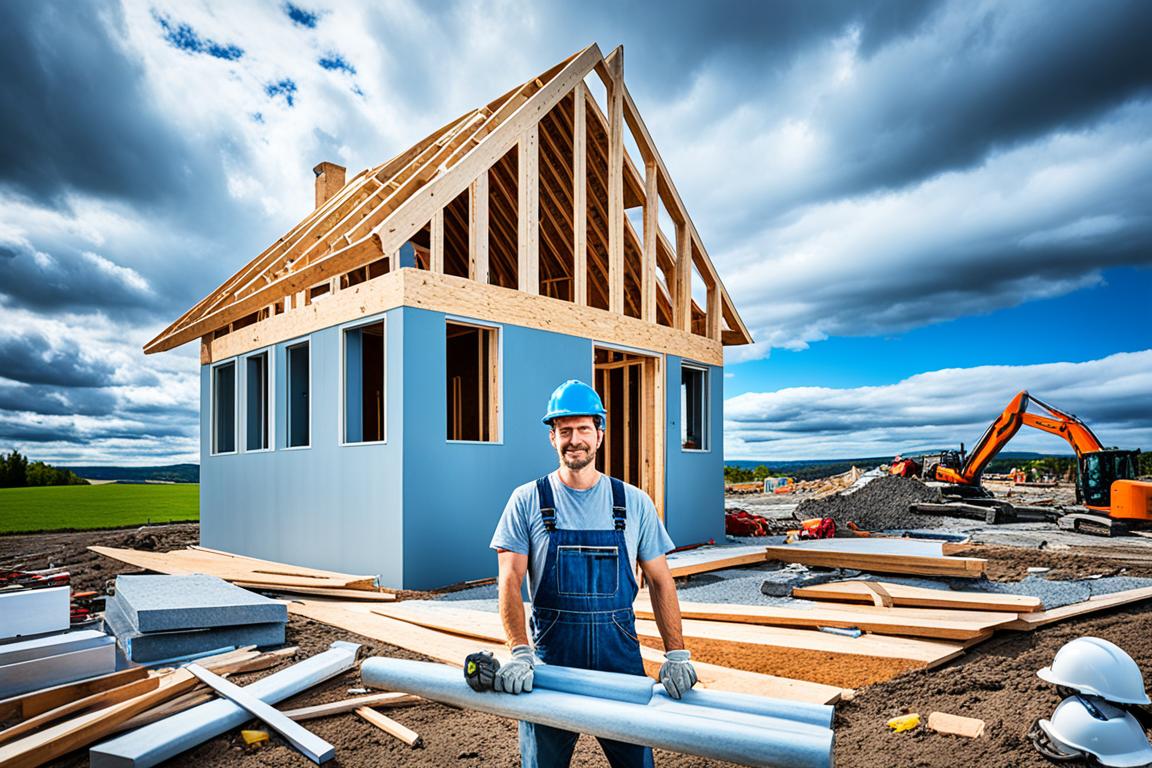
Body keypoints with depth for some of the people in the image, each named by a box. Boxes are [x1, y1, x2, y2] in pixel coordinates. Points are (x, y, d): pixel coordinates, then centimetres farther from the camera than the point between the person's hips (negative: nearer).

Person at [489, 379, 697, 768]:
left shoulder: (635, 503, 2)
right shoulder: (527, 500, -2)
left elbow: (660, 581, 4)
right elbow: (510, 581, -7)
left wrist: (676, 653, -6)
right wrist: (520, 652, -20)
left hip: (620, 654, 1)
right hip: (551, 655, -1)